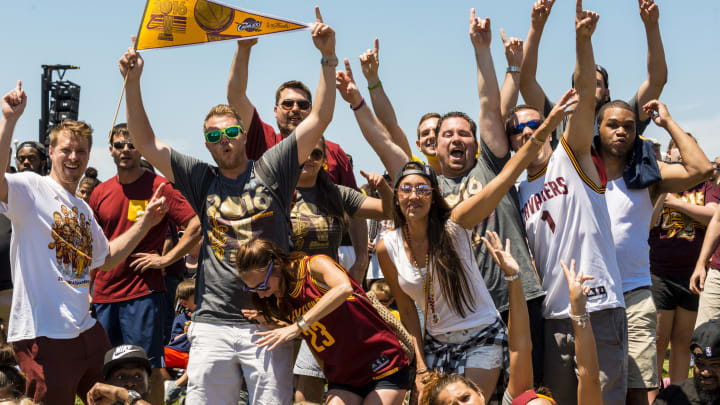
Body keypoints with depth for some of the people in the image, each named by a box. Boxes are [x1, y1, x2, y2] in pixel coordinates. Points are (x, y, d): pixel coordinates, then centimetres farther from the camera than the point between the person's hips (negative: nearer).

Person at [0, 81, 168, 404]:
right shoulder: (31, 189, -7)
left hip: (86, 332, 8)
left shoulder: (83, 209, 18)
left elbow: (106, 258, 29)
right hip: (43, 336, -8)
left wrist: (146, 222, 20)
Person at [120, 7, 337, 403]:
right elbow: (146, 143, 11)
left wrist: (328, 58, -7)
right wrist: (133, 82, 4)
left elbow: (319, 119, 0)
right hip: (213, 323, 2)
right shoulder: (202, 179, 12)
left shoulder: (271, 170, 6)